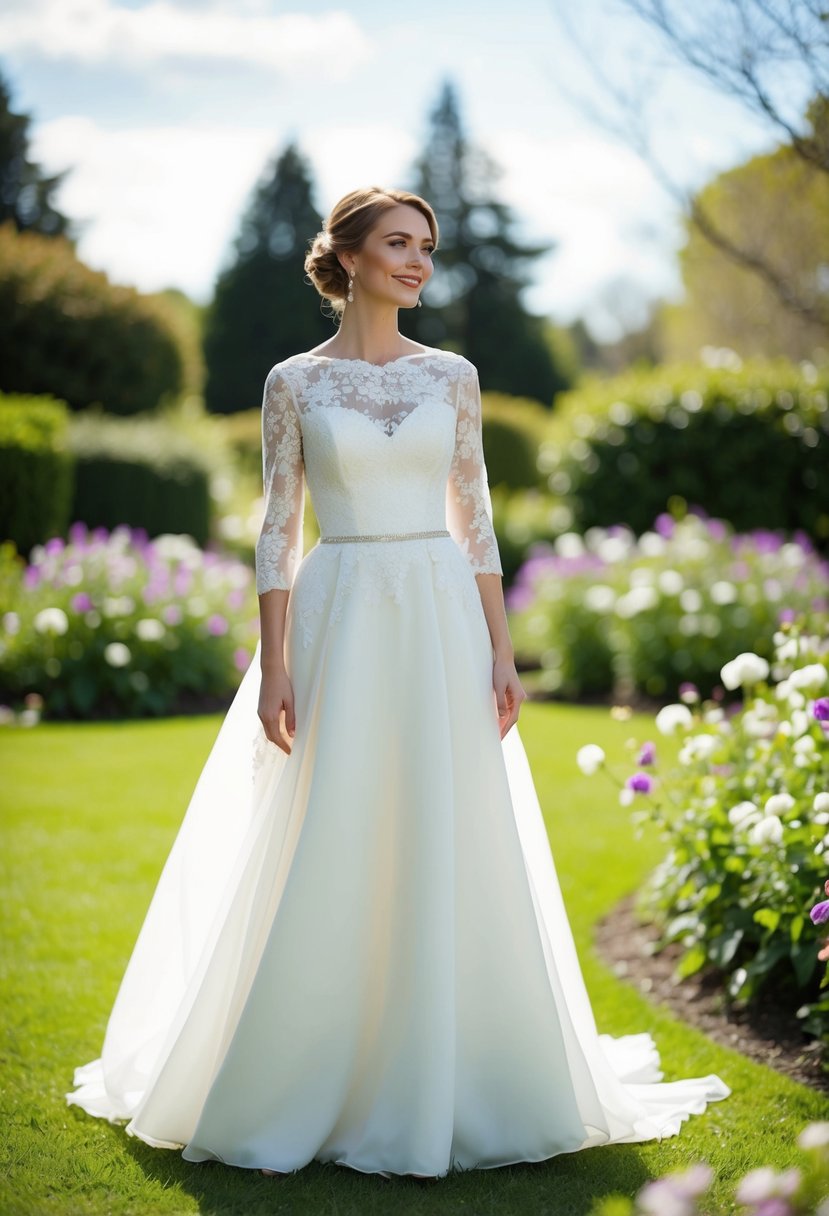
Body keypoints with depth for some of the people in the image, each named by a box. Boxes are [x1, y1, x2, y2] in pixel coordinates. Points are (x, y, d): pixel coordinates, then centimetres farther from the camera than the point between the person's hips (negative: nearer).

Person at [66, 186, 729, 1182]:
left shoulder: (452, 376, 8)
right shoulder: (293, 382, 2)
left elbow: (474, 518, 8)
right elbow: (277, 530, 0)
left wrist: (501, 650, 2)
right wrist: (273, 667, -7)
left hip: (442, 623, 2)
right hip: (338, 624, -2)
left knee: (450, 855, 3)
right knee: (324, 860, 0)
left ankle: (441, 1082, 16)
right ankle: (312, 1081, 16)